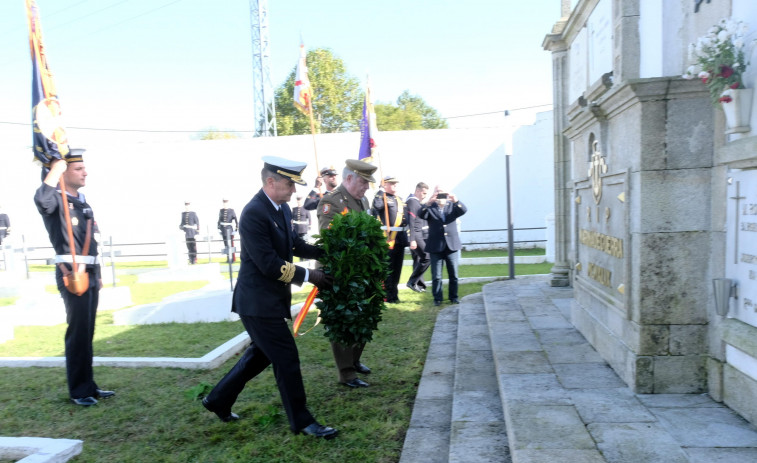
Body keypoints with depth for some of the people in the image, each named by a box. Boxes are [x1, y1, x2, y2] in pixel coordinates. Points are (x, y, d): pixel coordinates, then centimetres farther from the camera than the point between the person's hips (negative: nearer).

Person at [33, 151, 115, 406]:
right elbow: (41, 199, -36)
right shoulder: (56, 199, -8)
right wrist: (56, 168, -29)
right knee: (78, 332, -4)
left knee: (88, 332, 12)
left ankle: (89, 385, 21)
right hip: (72, 274, -8)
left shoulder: (82, 201, 17)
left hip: (90, 273, 8)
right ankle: (79, 390, 7)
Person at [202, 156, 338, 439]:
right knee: (287, 359, -1)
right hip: (258, 301, -10)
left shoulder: (282, 208, 6)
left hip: (271, 299, 10)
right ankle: (301, 421, 14)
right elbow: (269, 264, -25)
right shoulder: (254, 213, -22)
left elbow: (292, 243, 17)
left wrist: (322, 253, 3)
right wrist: (307, 276, -18)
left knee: (261, 354, 21)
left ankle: (218, 400, 37)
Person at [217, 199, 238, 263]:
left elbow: (235, 220, -4)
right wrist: (219, 228, 11)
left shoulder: (231, 211, -2)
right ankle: (228, 258, 15)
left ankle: (233, 258, 2)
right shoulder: (221, 211, 8)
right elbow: (219, 220, 14)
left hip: (229, 229, -3)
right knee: (226, 245, 7)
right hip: (223, 229, 4)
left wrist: (237, 228, -7)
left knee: (230, 244, -4)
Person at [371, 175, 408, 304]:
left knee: (397, 268, 12)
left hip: (400, 238, 8)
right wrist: (381, 191, -20)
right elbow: (377, 206, -28)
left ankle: (393, 292, 22)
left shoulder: (399, 200, 19)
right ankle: (389, 295, 5)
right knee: (387, 268, -2)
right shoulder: (381, 197, -5)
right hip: (387, 238, -8)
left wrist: (405, 234, 20)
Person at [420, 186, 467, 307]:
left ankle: (453, 296, 23)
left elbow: (464, 210, -10)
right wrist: (429, 203, -33)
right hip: (436, 247, -2)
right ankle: (437, 298, 15)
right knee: (436, 276, 3)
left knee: (453, 274, 10)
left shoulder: (452, 205, 8)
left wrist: (456, 201, -29)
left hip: (452, 245, 2)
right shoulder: (430, 207, 2)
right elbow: (422, 215, -17)